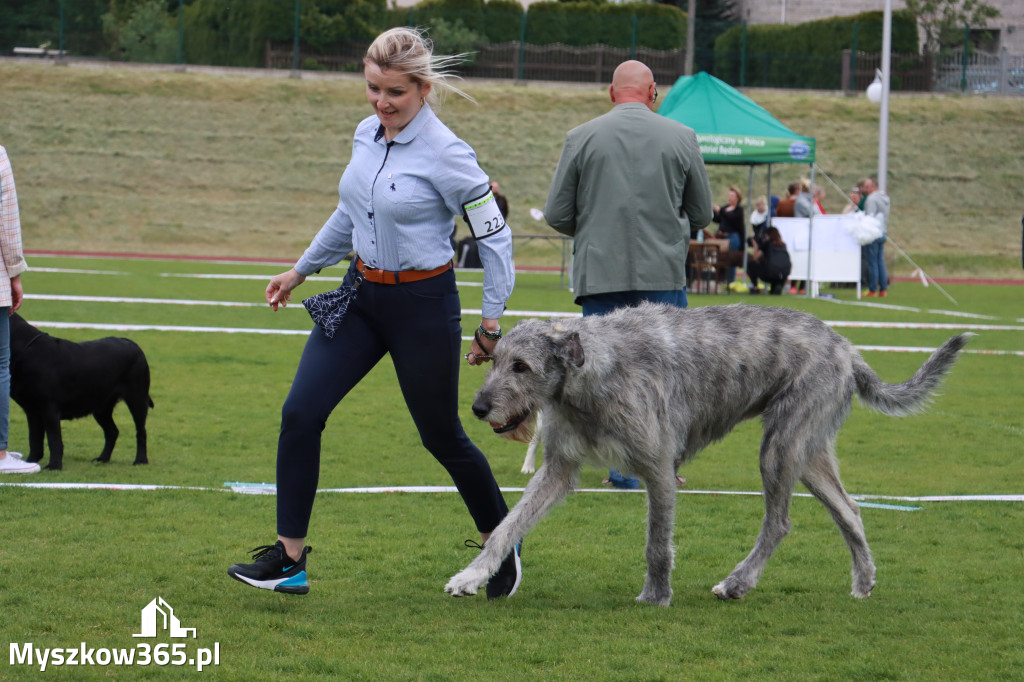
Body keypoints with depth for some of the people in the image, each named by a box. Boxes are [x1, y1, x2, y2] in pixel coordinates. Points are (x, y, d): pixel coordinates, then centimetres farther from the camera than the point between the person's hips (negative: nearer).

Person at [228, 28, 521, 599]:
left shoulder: (446, 155, -18)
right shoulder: (367, 134, 3)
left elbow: (494, 236, -12)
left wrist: (492, 323, -11)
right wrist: (301, 270, 26)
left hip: (424, 305, -6)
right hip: (361, 295, 6)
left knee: (442, 437, 7)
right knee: (300, 413, -6)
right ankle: (289, 559, -2)